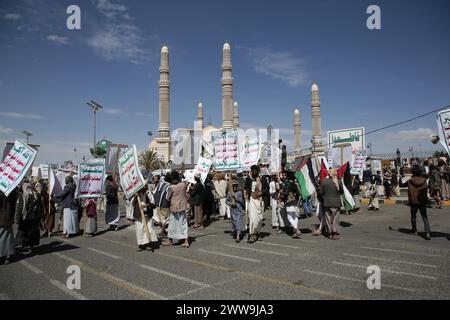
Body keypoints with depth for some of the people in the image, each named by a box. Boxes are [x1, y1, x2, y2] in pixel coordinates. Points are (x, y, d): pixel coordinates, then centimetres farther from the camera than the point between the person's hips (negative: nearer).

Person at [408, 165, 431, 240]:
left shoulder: (410, 181, -9)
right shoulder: (424, 180, -1)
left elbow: (409, 192, -4)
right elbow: (425, 191, 6)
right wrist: (426, 199, 15)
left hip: (413, 201, -2)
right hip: (422, 201, 2)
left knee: (413, 216, 14)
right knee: (425, 217, 3)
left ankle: (414, 230, 22)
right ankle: (427, 233, -10)